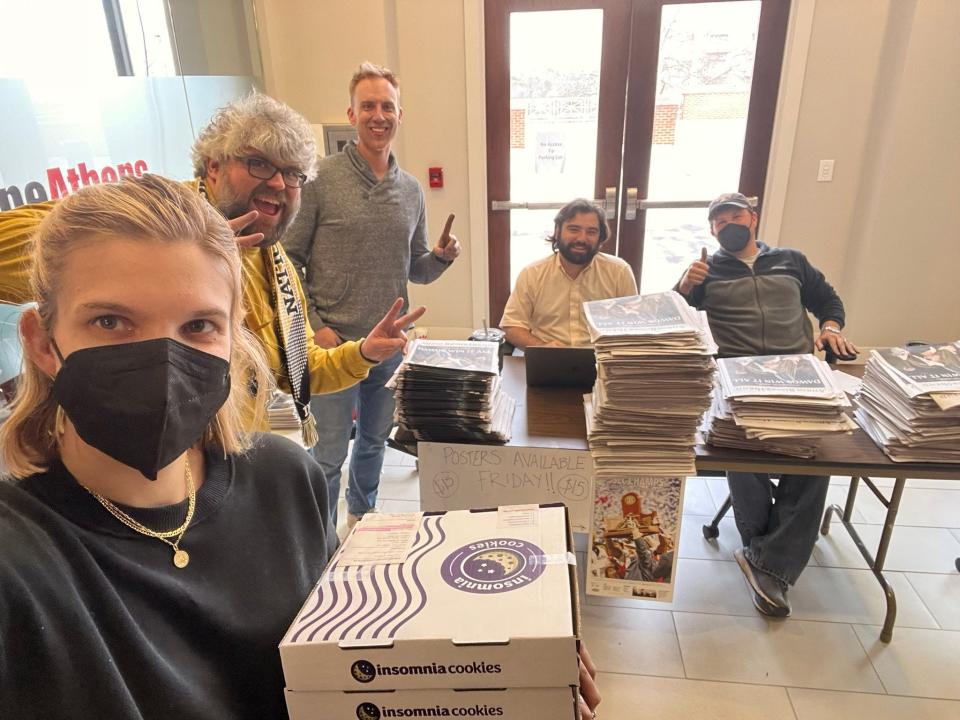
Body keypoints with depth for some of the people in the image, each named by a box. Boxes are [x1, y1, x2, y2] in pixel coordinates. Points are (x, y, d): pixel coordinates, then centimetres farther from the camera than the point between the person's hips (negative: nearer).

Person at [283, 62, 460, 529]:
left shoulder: (411, 189, 7)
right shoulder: (321, 178, -8)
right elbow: (289, 258, -7)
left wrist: (441, 257, -7)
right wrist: (313, 325, -14)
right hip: (334, 342, -5)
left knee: (374, 441, 20)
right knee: (330, 454, 3)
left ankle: (361, 519, 44)